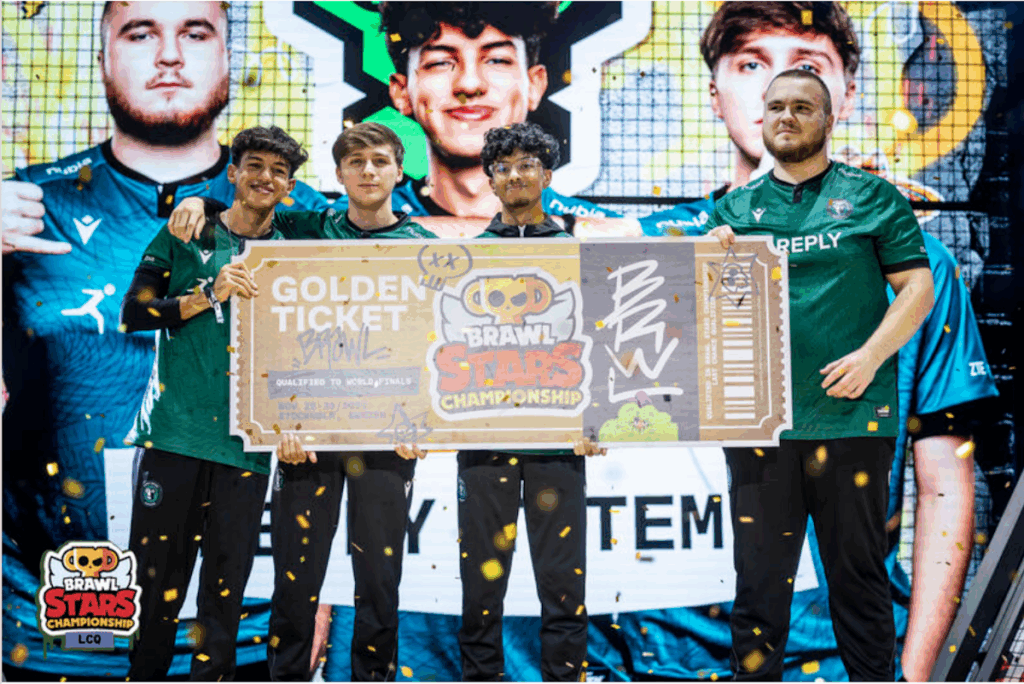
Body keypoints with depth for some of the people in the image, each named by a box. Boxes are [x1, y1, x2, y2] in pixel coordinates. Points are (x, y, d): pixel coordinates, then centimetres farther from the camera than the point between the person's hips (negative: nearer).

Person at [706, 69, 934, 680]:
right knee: (760, 576, 6)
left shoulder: (873, 197, 9)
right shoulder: (735, 209, 15)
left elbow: (918, 287, 3)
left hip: (852, 416, -1)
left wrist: (870, 356, -11)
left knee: (859, 572, 7)